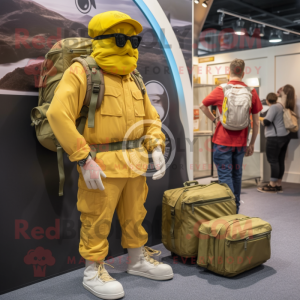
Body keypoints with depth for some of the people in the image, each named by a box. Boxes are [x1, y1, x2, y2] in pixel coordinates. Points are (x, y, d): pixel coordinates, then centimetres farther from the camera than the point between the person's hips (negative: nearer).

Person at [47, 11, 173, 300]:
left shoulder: (133, 80, 13)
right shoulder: (82, 72, -9)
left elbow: (151, 117, 19)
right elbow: (58, 114, -19)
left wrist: (157, 148, 2)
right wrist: (84, 159, -21)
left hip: (135, 162, 7)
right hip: (101, 165, -7)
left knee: (135, 216, 19)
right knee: (97, 220, 4)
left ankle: (138, 259, 38)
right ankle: (93, 270, 23)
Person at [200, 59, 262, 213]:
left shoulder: (220, 90, -7)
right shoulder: (252, 92, -2)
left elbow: (202, 106, 7)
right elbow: (256, 122, 2)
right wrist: (252, 144, 11)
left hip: (223, 141, -3)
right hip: (240, 142, 3)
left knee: (225, 175, 0)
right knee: (237, 174, 16)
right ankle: (236, 209, 27)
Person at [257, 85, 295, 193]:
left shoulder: (274, 107, -14)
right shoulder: (287, 106, 9)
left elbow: (267, 122, -19)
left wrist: (263, 121, 5)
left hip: (275, 137, -8)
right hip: (285, 135, 8)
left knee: (273, 161, -2)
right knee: (280, 160, 12)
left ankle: (273, 185, 3)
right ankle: (278, 184, 19)